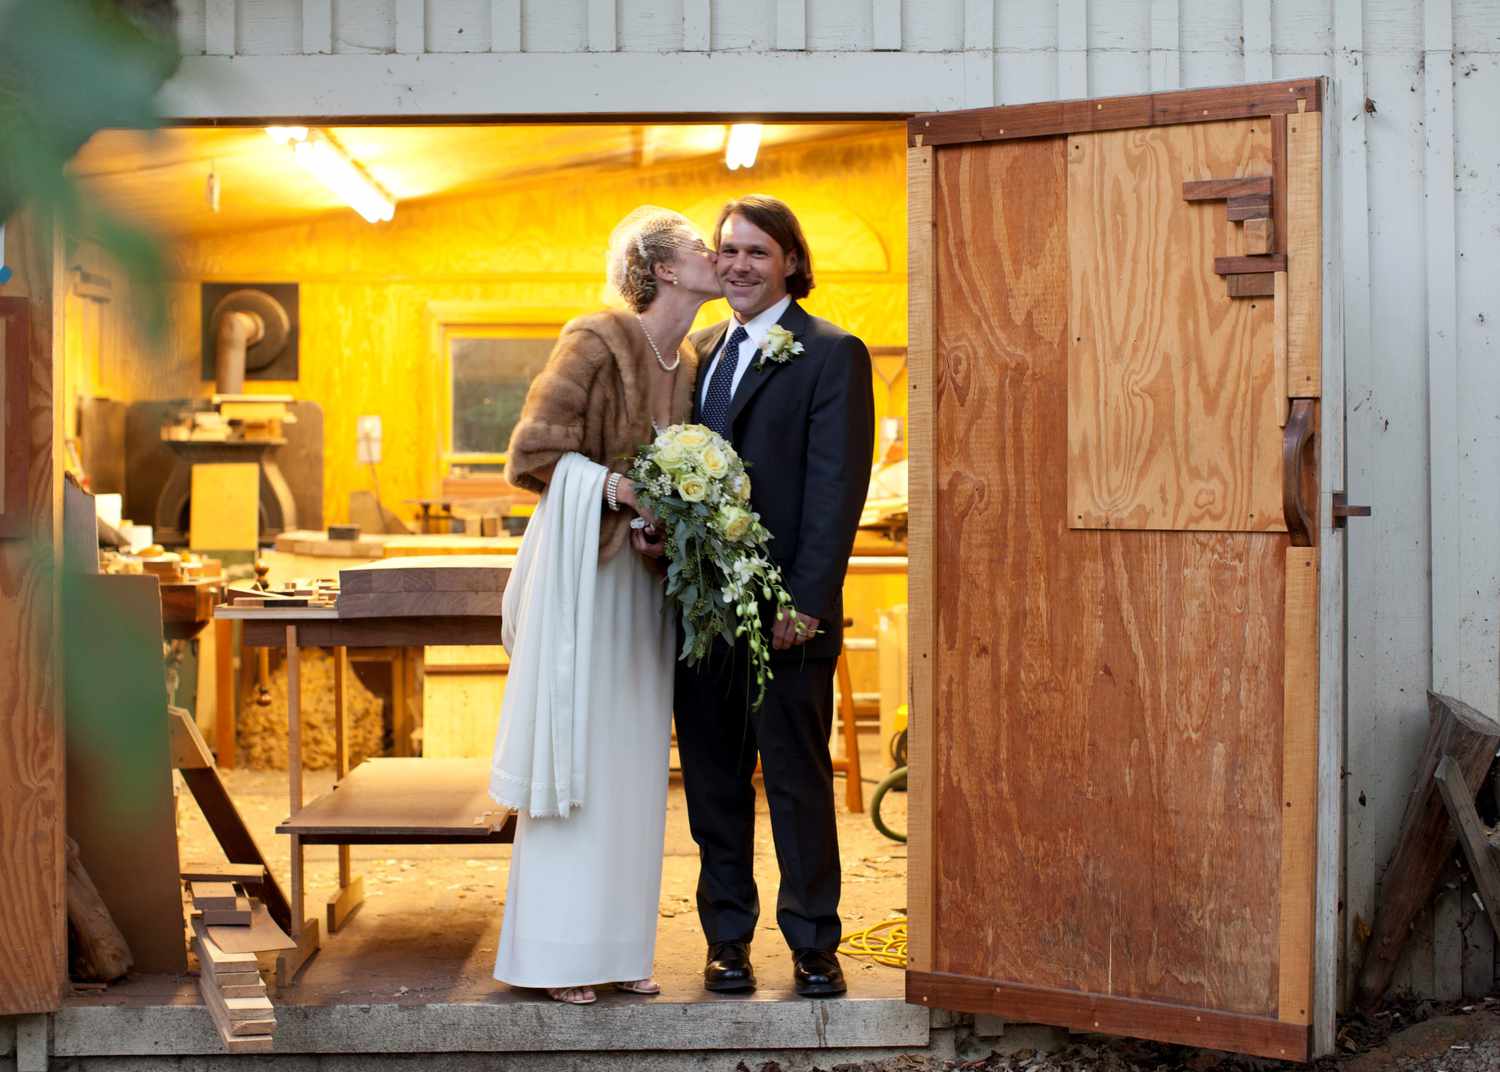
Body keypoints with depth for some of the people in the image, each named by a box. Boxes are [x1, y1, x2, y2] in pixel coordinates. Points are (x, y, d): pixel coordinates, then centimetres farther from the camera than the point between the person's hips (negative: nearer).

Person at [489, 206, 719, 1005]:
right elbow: (534, 447, -13)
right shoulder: (596, 342, -11)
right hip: (582, 569, -7)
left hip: (644, 576, 7)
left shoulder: (688, 366, 11)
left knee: (633, 763, 9)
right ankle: (555, 953, 5)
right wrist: (614, 488, -23)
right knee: (572, 754, -3)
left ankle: (617, 945, 17)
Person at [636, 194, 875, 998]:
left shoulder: (832, 354, -4)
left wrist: (805, 600, -17)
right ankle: (727, 938, 22)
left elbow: (836, 487, -10)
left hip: (786, 609, -6)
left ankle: (813, 946, 15)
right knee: (712, 777, 11)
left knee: (797, 778, 4)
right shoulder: (702, 351, 15)